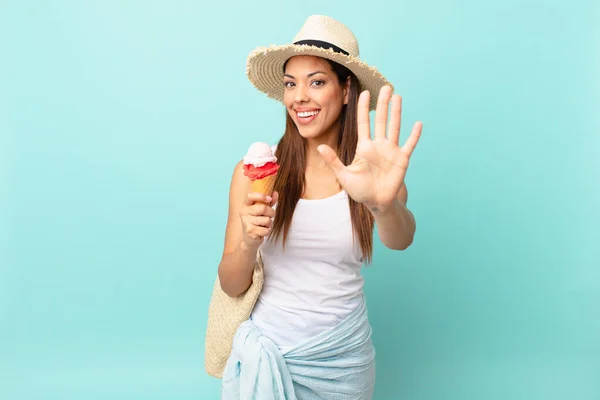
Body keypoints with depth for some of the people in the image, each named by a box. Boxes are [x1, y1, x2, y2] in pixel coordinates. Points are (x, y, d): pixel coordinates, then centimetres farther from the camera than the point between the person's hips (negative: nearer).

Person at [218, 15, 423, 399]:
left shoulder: (371, 173, -9)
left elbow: (401, 239, -30)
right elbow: (232, 286, -7)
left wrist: (384, 204, -51)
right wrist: (248, 243, -28)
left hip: (344, 356, 1)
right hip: (268, 349, 0)